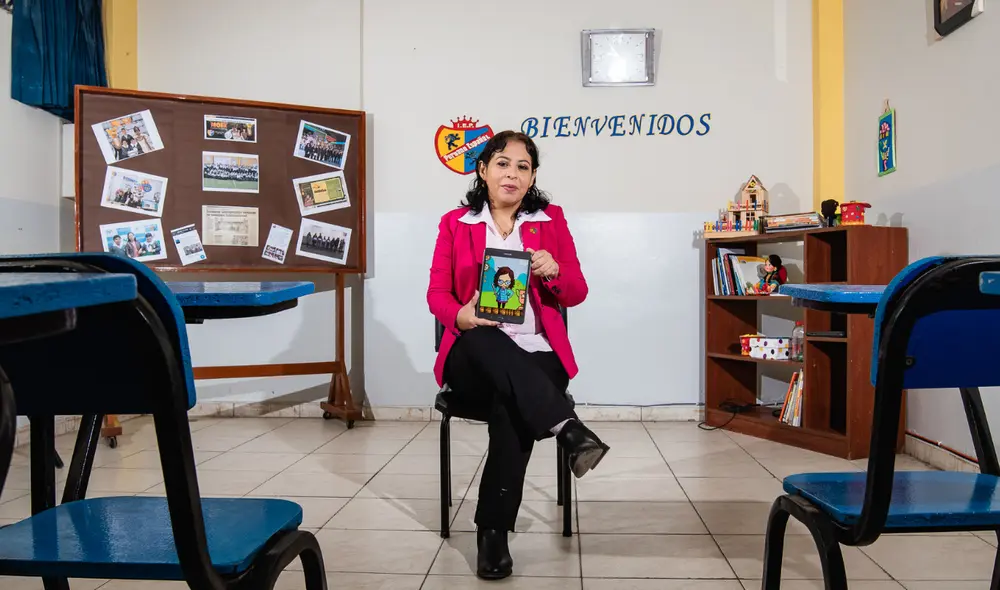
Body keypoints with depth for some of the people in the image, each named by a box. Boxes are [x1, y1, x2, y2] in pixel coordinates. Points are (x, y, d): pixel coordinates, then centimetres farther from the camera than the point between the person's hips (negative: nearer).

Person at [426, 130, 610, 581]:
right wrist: (462, 315, -18)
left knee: (509, 406, -32)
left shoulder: (551, 220, 11)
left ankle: (493, 532, -21)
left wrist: (554, 272, -16)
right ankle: (568, 429, -42)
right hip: (475, 357, 0)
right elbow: (437, 293, 5)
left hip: (536, 355, 0)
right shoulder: (455, 223, 11)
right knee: (485, 340, -37)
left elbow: (577, 293, 8)